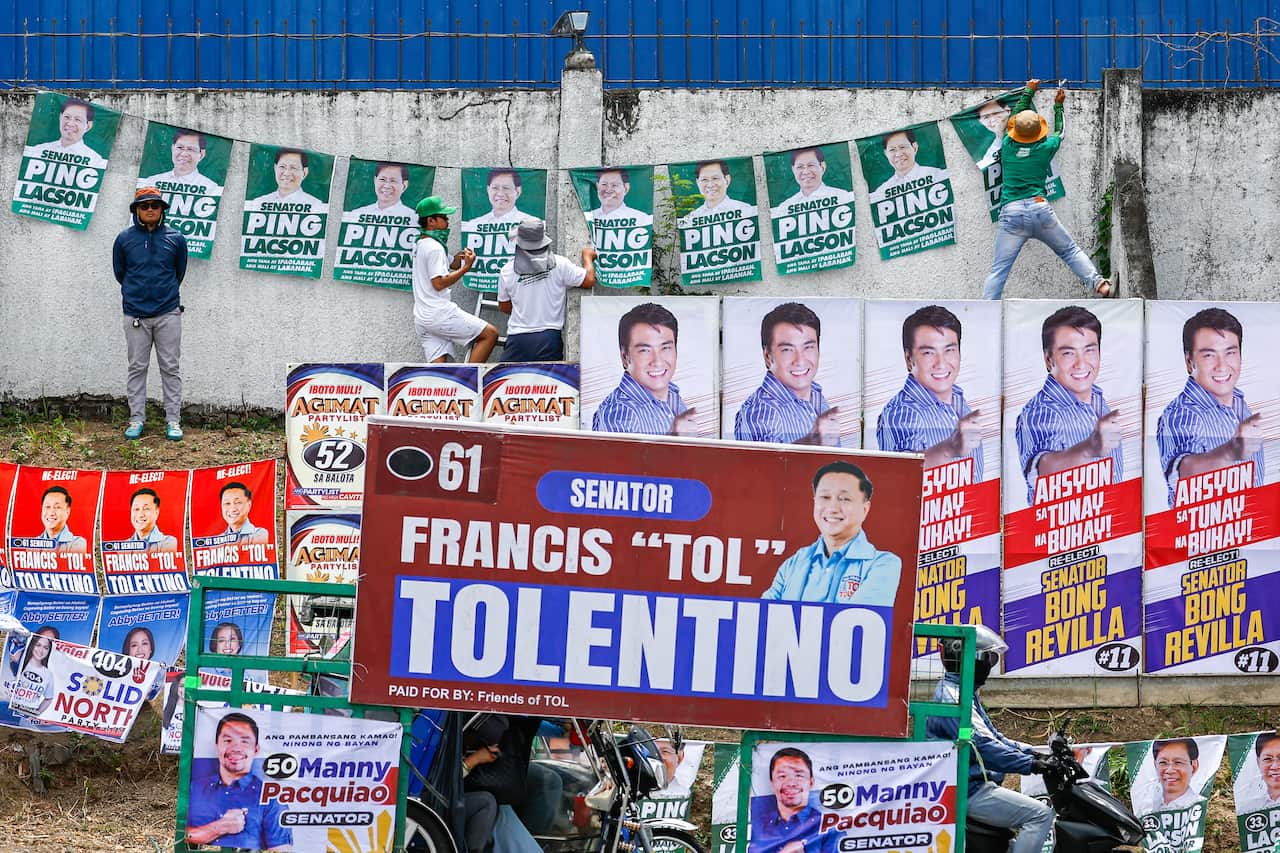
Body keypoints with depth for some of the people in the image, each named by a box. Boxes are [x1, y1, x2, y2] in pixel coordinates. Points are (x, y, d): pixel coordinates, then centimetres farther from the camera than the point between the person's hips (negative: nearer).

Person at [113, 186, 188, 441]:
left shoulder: (175, 238, 2)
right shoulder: (125, 239, 1)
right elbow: (119, 272, 13)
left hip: (168, 313, 0)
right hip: (135, 314, 0)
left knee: (170, 368, 2)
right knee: (137, 368, 4)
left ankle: (173, 420, 6)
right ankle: (136, 419, 9)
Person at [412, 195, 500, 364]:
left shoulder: (419, 245, 19)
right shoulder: (434, 247, -12)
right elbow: (439, 283, -19)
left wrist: (453, 265, 11)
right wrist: (465, 268, -16)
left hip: (422, 317, 10)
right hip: (439, 314, -10)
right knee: (490, 334, -5)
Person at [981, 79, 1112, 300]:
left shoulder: (1008, 145, 8)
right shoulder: (1045, 148, 6)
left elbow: (1016, 116, 27)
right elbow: (1058, 132, 29)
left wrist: (1028, 91, 41)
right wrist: (1058, 106, 46)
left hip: (1011, 213, 0)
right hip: (1040, 208, 0)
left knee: (999, 270, -4)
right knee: (1070, 251, 15)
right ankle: (1097, 282, 3)